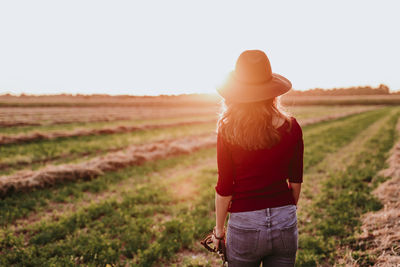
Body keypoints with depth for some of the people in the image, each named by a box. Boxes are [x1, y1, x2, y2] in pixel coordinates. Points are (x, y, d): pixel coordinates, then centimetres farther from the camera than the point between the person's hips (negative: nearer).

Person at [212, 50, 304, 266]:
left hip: (245, 226, -2)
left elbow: (224, 189, -9)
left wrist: (219, 230, 4)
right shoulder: (291, 128, -6)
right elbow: (296, 182, 4)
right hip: (285, 224, 3)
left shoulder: (228, 131, -14)